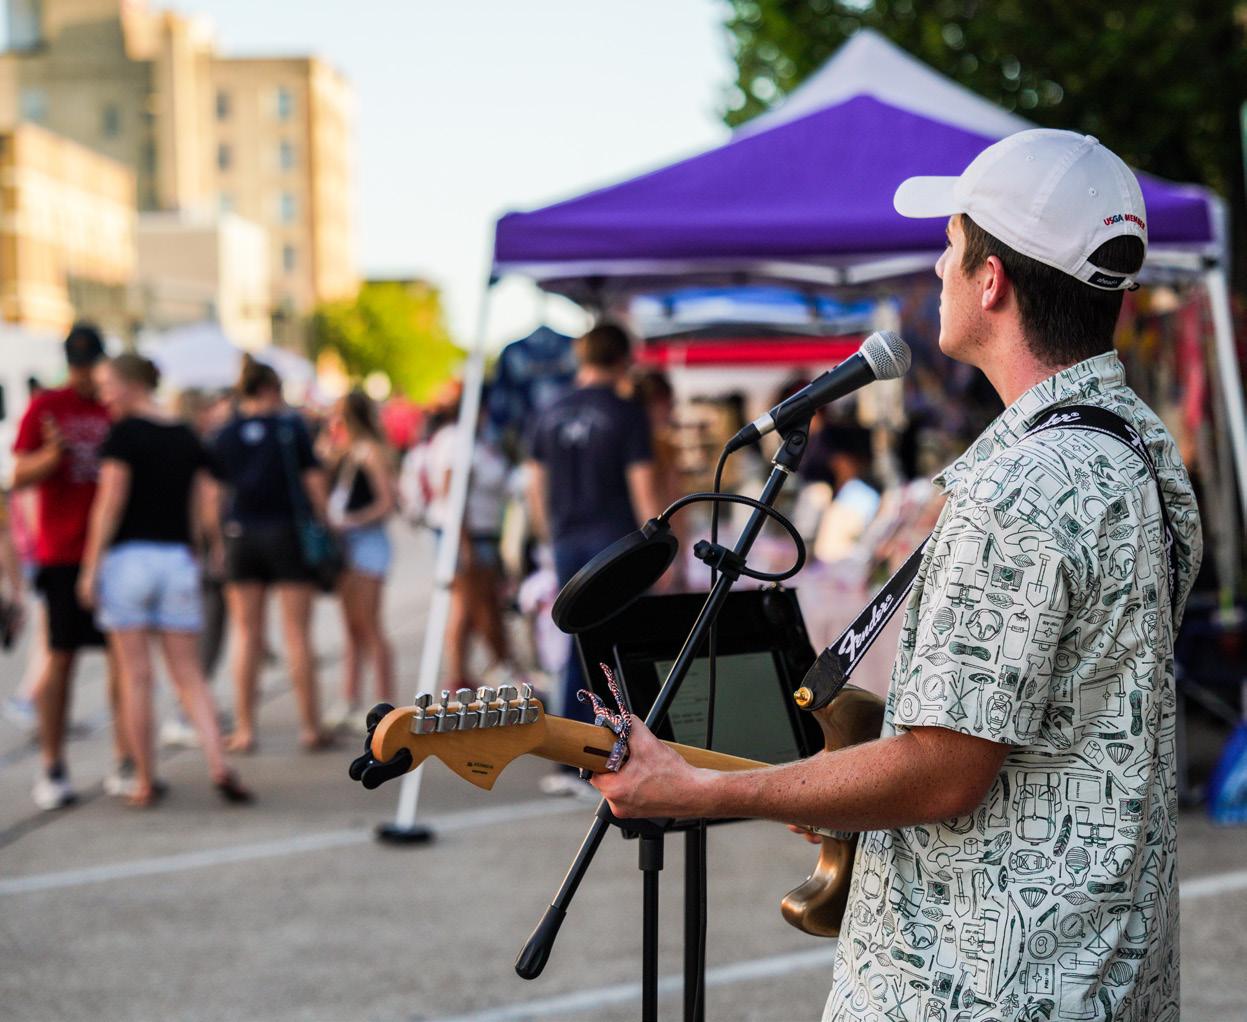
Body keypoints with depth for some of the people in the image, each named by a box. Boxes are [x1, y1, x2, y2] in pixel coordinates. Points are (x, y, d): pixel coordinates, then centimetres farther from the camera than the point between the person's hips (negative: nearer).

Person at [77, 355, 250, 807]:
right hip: (178, 558, 4)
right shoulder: (188, 439, 10)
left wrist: (90, 567, -7)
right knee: (189, 675, 7)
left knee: (135, 676, 2)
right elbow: (206, 511, 9)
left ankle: (145, 781, 5)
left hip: (128, 555, -4)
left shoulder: (123, 434, -6)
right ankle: (219, 766, -10)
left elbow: (109, 504, -10)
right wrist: (219, 549, 26)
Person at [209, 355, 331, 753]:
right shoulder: (291, 427, -2)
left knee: (246, 634, 8)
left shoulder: (224, 435, 4)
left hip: (241, 536, 2)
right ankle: (310, 726, 3)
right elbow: (314, 482, -3)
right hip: (287, 532, -2)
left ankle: (244, 729, 7)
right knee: (297, 633, 2)